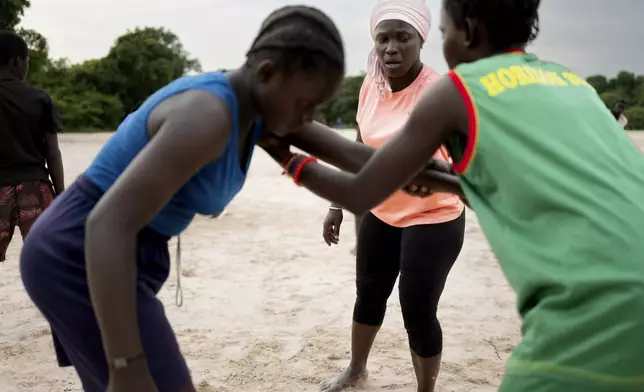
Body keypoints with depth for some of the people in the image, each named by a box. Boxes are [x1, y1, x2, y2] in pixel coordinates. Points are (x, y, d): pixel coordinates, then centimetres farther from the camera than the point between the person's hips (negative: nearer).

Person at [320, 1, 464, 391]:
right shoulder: (370, 87, -2)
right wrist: (337, 206, 12)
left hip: (433, 219, -6)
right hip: (381, 214, 6)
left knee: (418, 311, -4)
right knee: (369, 294, 20)